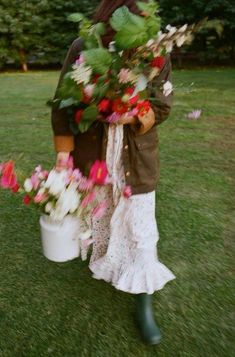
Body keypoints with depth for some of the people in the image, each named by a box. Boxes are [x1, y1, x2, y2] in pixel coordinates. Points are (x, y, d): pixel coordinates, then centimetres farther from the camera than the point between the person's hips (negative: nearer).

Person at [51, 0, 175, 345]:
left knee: (140, 228, 3)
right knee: (97, 213, 21)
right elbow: (63, 103, -6)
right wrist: (63, 152, -11)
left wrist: (134, 117, -26)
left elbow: (162, 106, -5)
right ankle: (101, 261, 53)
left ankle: (144, 305, 20)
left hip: (137, 157, -1)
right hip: (93, 153, 1)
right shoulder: (81, 49, -9)